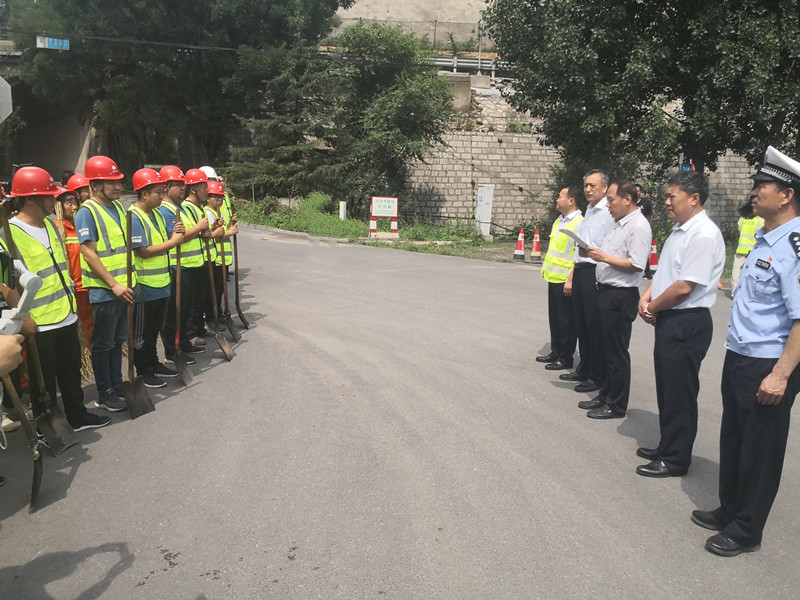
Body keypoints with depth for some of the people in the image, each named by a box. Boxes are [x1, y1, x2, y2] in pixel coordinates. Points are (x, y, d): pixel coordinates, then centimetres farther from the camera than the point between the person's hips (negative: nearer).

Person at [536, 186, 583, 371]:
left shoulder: (579, 223, -15)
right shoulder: (559, 221, 13)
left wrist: (570, 280, -23)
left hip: (565, 281, -9)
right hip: (553, 278, 9)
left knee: (566, 320, 1)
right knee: (554, 317, 16)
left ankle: (565, 358, 11)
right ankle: (556, 352, 28)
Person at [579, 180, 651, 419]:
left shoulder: (638, 227, -16)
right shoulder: (618, 224, 14)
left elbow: (636, 265, -23)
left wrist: (605, 258, -19)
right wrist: (591, 253, 6)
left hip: (621, 296, -10)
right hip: (606, 291, 10)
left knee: (616, 353, 1)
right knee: (606, 348, 18)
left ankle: (616, 405, 13)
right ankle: (605, 395, 31)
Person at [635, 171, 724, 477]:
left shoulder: (704, 235, -19)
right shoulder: (679, 230, 11)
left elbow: (684, 287, -24)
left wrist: (652, 307, -9)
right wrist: (647, 296, 2)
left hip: (687, 323, -10)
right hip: (669, 320, 10)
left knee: (680, 394, 3)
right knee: (666, 389, 19)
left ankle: (675, 460, 17)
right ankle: (667, 447, 34)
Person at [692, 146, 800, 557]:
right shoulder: (764, 238, 8)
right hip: (738, 357, 9)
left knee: (759, 450, 8)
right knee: (732, 439, 22)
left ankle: (746, 531, 25)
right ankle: (729, 510, 41)